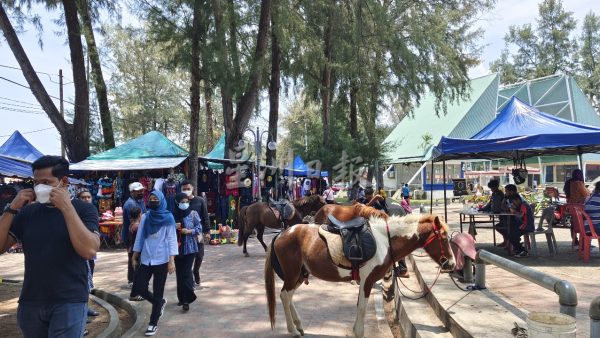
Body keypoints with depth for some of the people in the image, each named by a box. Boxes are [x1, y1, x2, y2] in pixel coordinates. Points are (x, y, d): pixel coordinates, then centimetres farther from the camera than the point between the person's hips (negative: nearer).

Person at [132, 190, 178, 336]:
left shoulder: (168, 218, -7)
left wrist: (171, 260, -14)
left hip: (161, 260, -4)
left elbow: (172, 239, -8)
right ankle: (160, 303, 29)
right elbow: (140, 236, 11)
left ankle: (153, 323, 18)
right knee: (138, 287, 2)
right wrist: (135, 254, 12)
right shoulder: (145, 217, 4)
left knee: (157, 292, 3)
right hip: (146, 259, 4)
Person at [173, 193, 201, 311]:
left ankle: (187, 300, -5)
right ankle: (182, 297, 23)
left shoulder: (193, 214, -3)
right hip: (177, 247, 3)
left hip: (190, 247, -3)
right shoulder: (174, 215, 2)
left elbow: (199, 229, -2)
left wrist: (188, 231, -17)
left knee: (186, 272, -9)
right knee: (179, 273, 10)